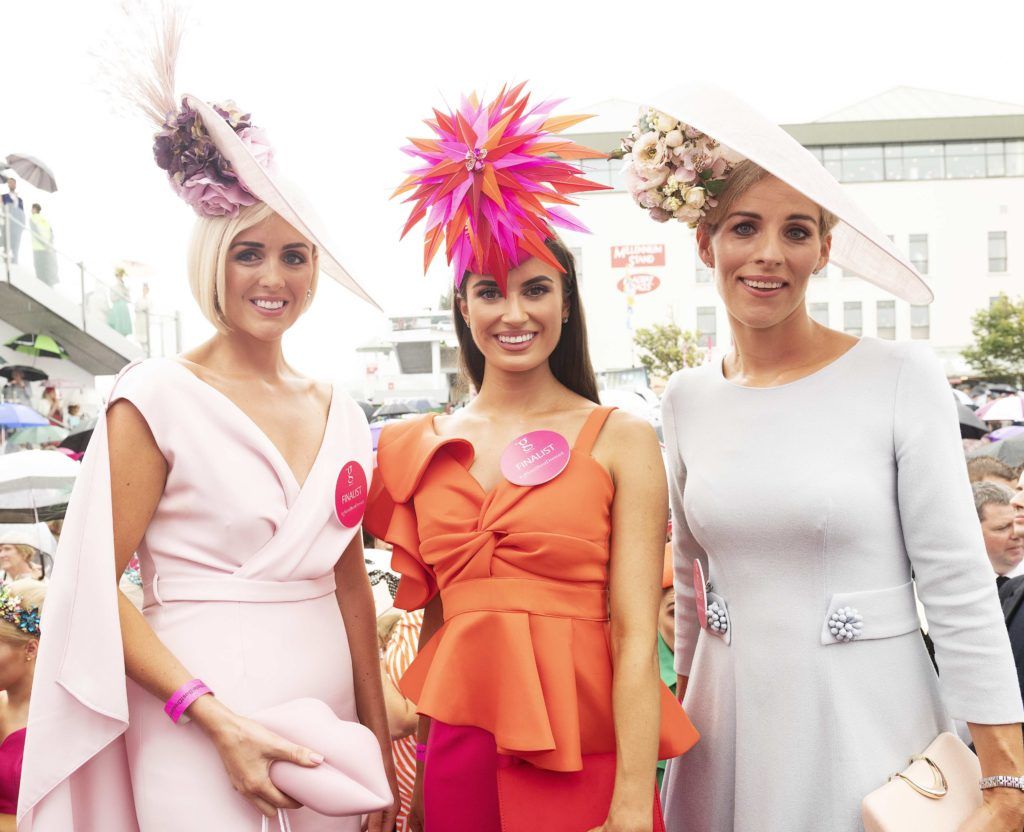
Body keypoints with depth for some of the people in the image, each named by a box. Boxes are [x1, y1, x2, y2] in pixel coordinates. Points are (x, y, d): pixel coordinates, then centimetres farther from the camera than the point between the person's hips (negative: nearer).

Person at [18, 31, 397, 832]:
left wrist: (381, 743, 10)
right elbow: (97, 583, -11)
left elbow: (350, 582, 11)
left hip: (326, 715, 5)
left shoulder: (339, 410, 7)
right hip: (199, 731, -5)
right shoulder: (157, 397, -8)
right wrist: (216, 718, -18)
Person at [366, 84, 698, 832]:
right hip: (459, 752, 3)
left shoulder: (620, 441, -4)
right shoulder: (419, 447, 6)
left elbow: (635, 632, -9)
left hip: (583, 757, -3)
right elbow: (433, 618, 11)